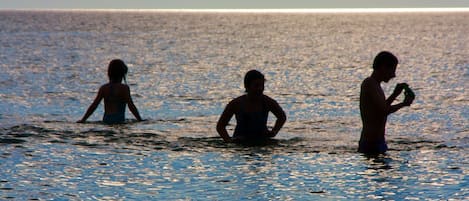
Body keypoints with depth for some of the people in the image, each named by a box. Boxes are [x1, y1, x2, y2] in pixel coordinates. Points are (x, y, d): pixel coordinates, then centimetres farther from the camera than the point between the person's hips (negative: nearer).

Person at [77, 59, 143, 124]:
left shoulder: (103, 88, 10)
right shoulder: (124, 88, -1)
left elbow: (93, 105, 9)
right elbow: (131, 106, -5)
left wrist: (83, 120, 16)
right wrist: (140, 120, 1)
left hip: (106, 120, 5)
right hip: (119, 120, -5)